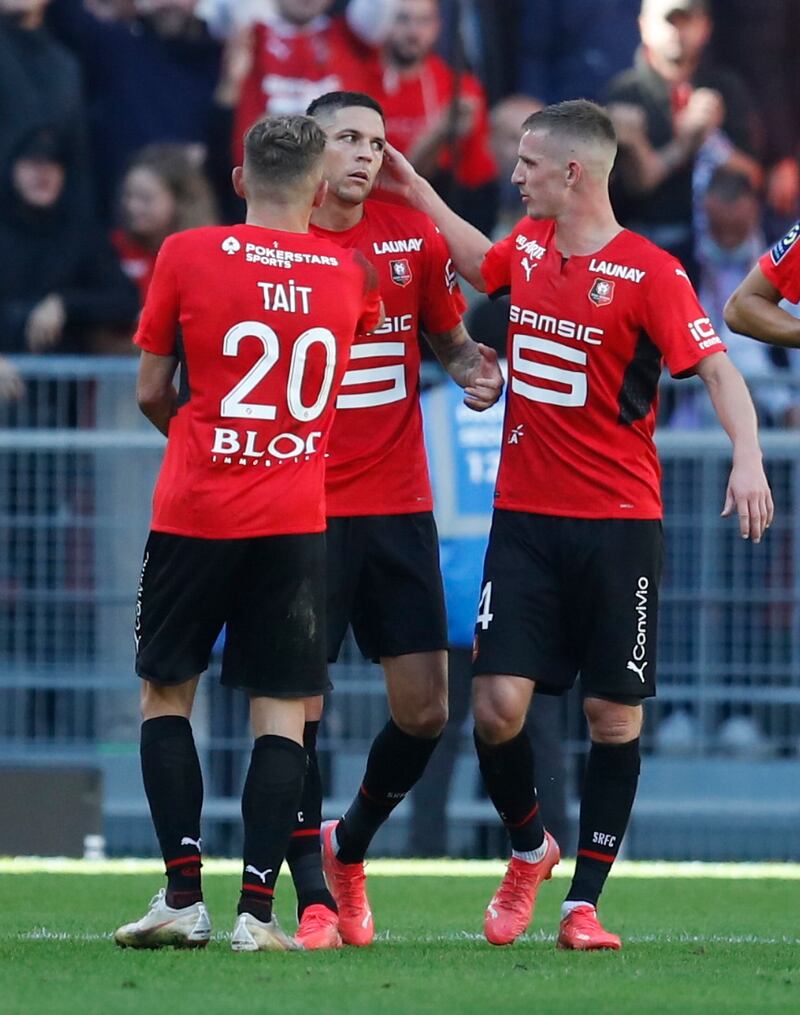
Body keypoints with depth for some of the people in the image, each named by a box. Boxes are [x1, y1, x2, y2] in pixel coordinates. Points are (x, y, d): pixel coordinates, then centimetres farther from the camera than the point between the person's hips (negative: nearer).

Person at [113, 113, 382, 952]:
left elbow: (151, 393, 4)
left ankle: (182, 896, 4)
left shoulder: (187, 255, -3)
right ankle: (257, 909, -4)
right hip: (296, 518, 1)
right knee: (281, 712, 3)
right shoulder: (351, 275, 3)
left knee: (165, 692, 12)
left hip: (194, 507, -1)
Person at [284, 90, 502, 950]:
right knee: (299, 708, -7)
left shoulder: (414, 237, 5)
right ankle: (314, 901, 2)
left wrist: (475, 368, -2)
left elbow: (448, 337, 18)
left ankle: (348, 848, 27)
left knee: (424, 713, 3)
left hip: (399, 506, 4)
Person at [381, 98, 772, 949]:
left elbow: (716, 367, -17)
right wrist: (415, 191, 30)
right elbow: (480, 262, 33)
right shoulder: (529, 244, 8)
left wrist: (747, 458, -33)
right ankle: (528, 851, 20)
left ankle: (583, 903, 10)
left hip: (617, 523, -4)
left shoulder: (650, 273, -10)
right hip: (524, 517, 4)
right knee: (498, 703, -6)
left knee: (613, 714, 1)